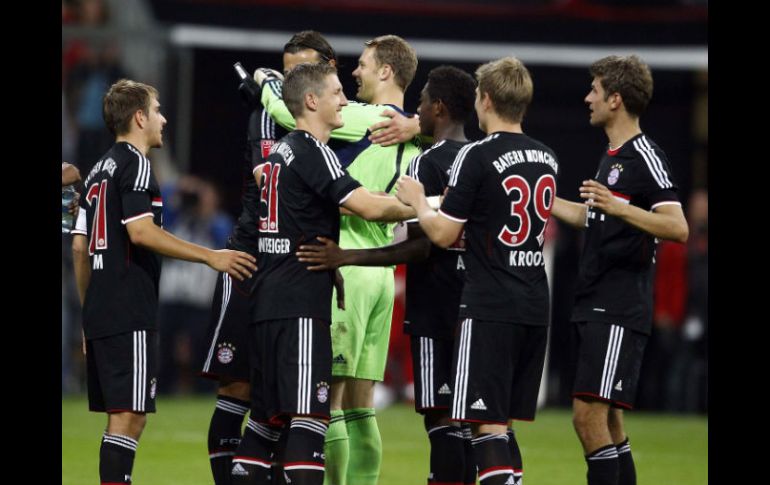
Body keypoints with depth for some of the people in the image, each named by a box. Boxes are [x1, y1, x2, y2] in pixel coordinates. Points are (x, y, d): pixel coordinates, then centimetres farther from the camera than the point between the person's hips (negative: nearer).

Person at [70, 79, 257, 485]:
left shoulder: (100, 169, 18)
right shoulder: (135, 163, -8)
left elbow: (80, 246, 19)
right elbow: (140, 231, -20)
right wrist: (211, 257, -20)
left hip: (100, 312, 9)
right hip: (130, 314, -9)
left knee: (123, 417, 12)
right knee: (128, 417, -11)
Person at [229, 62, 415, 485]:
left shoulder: (280, 151, 18)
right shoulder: (312, 150, -10)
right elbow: (368, 207, -20)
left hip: (268, 304, 9)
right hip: (300, 307, -9)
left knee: (268, 416, 11)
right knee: (309, 416, -12)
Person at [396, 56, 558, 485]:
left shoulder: (479, 157, -11)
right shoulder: (547, 160, 10)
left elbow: (443, 234, -10)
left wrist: (417, 201, 9)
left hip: (490, 309, -7)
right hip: (536, 307, 7)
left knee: (487, 422, -7)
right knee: (502, 422, 15)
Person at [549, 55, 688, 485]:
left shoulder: (645, 157, -12)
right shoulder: (612, 156, 17)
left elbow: (678, 228, -22)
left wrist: (619, 208, -35)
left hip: (619, 312, -10)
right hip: (594, 309, 10)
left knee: (590, 414, -15)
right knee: (605, 420, 10)